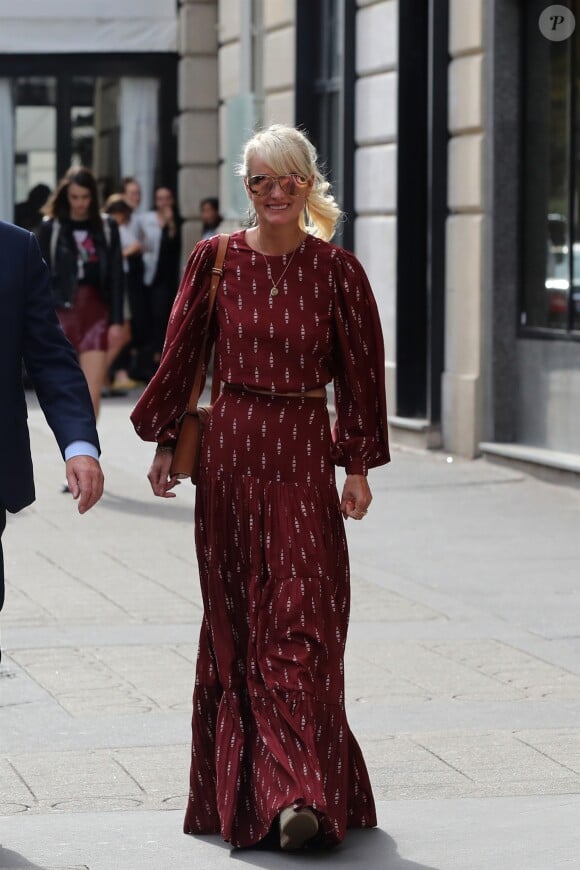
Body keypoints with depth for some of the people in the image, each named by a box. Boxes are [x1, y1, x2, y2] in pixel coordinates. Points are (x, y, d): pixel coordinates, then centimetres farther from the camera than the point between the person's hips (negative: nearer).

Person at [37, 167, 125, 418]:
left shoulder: (106, 227, 5)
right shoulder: (51, 227, 0)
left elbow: (115, 276, 5)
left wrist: (117, 320, -1)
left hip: (96, 312, 1)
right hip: (63, 310, -1)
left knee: (93, 392, -8)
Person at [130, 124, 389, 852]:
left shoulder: (336, 270, -2)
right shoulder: (215, 261, 1)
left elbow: (361, 373, 2)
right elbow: (181, 355, 7)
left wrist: (358, 467, 1)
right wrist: (163, 443, 7)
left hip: (304, 459, -1)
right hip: (229, 455, 2)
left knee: (302, 623, -7)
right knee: (235, 623, 8)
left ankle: (298, 791, -12)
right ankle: (239, 783, 16)